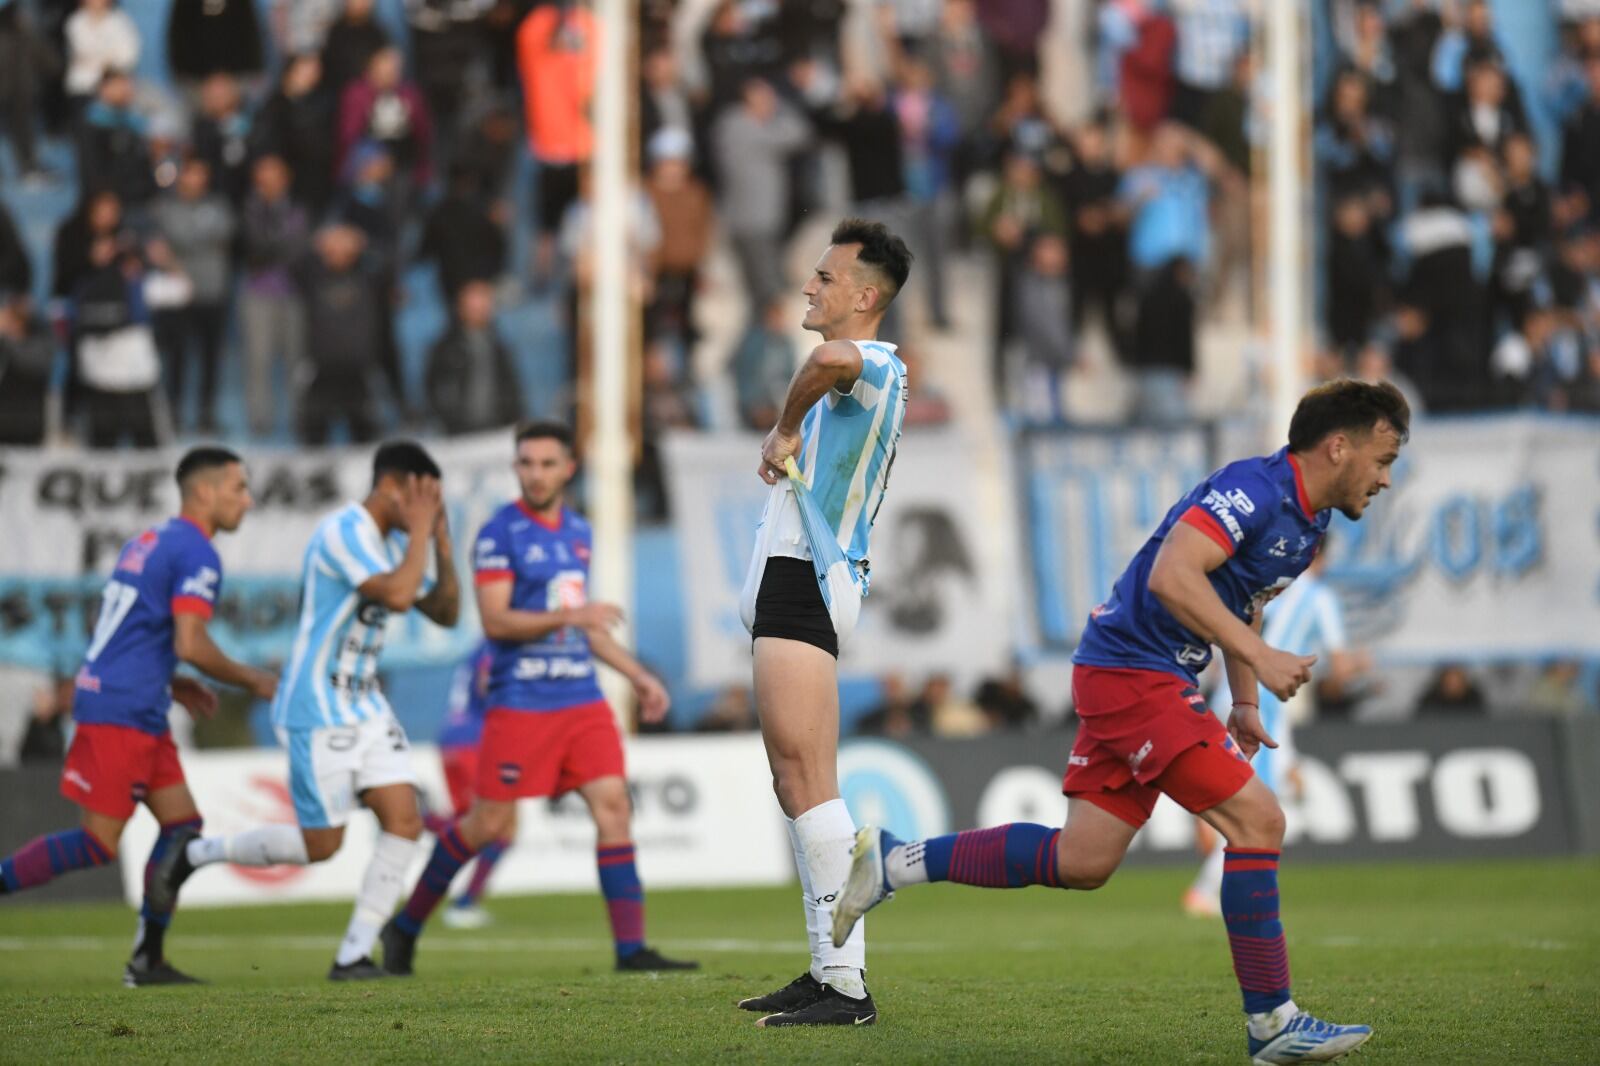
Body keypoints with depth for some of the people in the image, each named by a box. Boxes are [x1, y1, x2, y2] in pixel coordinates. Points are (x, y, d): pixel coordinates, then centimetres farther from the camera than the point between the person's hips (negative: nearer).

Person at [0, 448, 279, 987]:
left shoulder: (149, 541, 19)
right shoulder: (197, 554, -11)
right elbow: (191, 644, -19)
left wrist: (174, 685, 21)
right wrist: (250, 680, -4)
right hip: (123, 712, -10)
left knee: (182, 824, 9)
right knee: (101, 842, -9)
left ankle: (148, 960, 9)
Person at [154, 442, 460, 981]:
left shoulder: (396, 543, 10)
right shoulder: (344, 531, -18)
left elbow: (445, 612, 14)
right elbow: (397, 596, -31)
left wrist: (443, 546, 1)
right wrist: (420, 531, -20)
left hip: (366, 708, 9)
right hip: (318, 710, -9)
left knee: (405, 822, -5)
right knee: (320, 845, -3)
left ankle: (353, 956, 0)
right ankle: (191, 855, 17)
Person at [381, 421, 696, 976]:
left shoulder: (578, 531, 14)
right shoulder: (500, 533, -7)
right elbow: (495, 621, -15)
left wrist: (639, 676, 21)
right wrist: (568, 617, -23)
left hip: (581, 697, 6)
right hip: (520, 698, -6)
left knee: (613, 805, -7)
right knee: (489, 822, -2)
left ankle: (631, 947, -9)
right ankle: (406, 925, 16)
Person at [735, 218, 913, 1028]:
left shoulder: (873, 365, -13)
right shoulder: (861, 373, 20)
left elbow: (832, 358, -37)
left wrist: (784, 430, -23)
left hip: (803, 586, -11)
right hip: (785, 580, 11)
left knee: (808, 782, -15)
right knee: (797, 787, 11)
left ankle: (846, 983, -18)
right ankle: (827, 970, 15)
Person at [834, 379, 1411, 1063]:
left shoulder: (1309, 523, 13)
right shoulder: (1253, 488, -18)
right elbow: (1170, 576, -30)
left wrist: (1244, 705, 21)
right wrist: (1259, 657, -31)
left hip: (1156, 683, 10)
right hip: (1131, 673, -10)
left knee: (1082, 861, 8)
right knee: (1256, 819, -14)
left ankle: (895, 863, 16)